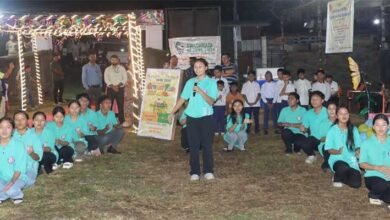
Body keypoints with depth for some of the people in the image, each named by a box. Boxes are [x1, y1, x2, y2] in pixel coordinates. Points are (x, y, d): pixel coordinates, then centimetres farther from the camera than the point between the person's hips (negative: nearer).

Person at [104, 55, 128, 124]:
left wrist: (118, 85, -15)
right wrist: (112, 86, -18)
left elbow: (125, 78, -2)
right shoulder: (107, 69, 5)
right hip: (110, 89, 0)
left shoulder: (122, 68, 6)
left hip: (120, 89, 0)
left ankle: (121, 121, 7)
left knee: (120, 105, 0)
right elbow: (106, 79, -4)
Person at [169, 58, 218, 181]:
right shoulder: (190, 82, 7)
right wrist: (173, 112, 7)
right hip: (192, 117, 3)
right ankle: (195, 172, 11)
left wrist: (200, 91, -22)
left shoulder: (211, 82, -2)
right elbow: (182, 99, 10)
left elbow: (211, 101, -10)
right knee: (193, 145, 4)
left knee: (207, 145, 1)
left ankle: (208, 171, 11)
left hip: (206, 117, -3)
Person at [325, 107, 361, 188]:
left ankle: (342, 176, 15)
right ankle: (337, 178, -2)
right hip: (337, 159, -3)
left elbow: (358, 146, 11)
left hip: (351, 160, 3)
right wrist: (338, 151, -23)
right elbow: (329, 149, -2)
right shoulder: (332, 130, -2)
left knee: (356, 184, -18)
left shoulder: (354, 129, 8)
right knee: (344, 168, -39)